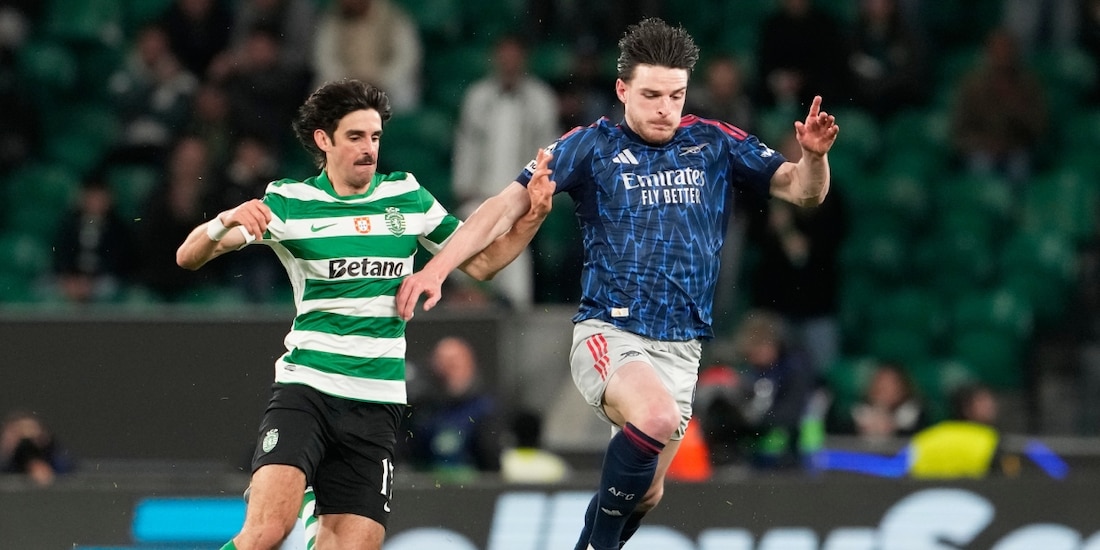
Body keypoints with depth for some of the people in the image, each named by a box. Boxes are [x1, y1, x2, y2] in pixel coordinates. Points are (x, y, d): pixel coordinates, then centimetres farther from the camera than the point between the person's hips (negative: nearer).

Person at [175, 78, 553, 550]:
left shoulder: (408, 197, 9)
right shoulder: (290, 202, 0)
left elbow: (481, 262, 17)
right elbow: (189, 257, -4)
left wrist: (531, 218, -1)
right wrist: (225, 223, -26)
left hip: (377, 403, 3)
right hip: (305, 388, -3)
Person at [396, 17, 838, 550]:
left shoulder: (715, 144, 6)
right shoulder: (591, 146, -1)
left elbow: (802, 189, 5)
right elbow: (508, 206, -4)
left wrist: (813, 155, -19)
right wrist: (438, 267, -15)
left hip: (680, 347, 4)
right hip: (609, 333, -4)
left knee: (645, 492, 6)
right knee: (657, 417, -33)